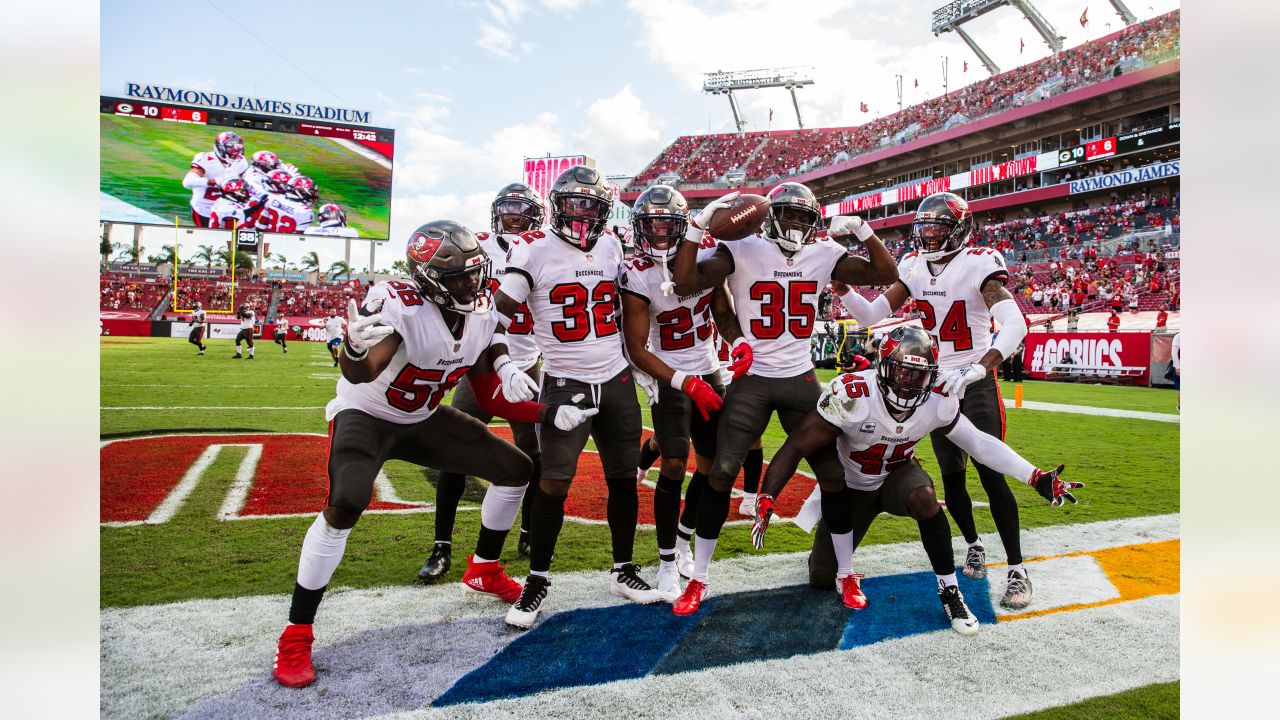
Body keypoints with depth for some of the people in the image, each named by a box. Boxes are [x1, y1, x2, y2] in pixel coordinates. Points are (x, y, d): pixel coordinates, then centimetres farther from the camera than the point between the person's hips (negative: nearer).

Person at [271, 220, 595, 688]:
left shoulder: (480, 317, -11)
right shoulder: (398, 305, -32)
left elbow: (491, 399, -2)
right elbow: (359, 374, -48)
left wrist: (552, 415, -13)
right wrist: (357, 347, -70)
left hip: (422, 419, 6)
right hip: (366, 415, -6)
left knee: (515, 470, 3)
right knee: (346, 505, -31)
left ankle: (485, 570, 27)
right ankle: (296, 635, -10)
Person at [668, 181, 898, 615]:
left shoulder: (824, 255, 3)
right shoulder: (743, 251, -7)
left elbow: (887, 275, 1)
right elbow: (685, 283, -19)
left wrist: (861, 230, -9)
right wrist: (699, 225, -22)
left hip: (801, 379, 3)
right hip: (752, 379, -3)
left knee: (834, 475, 5)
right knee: (719, 475, -6)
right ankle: (698, 579, 10)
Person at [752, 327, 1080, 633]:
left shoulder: (937, 401, -21)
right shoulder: (853, 394, -35)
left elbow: (979, 443, -9)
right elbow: (796, 447, -33)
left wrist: (1036, 477, -16)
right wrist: (766, 501, -41)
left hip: (897, 476, 2)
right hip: (851, 488, -1)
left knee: (923, 497, -34)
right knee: (820, 578, -12)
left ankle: (949, 591, -18)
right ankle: (844, 575, 23)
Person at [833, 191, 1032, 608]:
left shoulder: (979, 265, -16)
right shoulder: (914, 266, 1)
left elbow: (1015, 326, -29)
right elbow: (872, 315, -1)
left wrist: (975, 371, -43)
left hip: (976, 383, -5)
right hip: (938, 383, 5)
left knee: (991, 474, -8)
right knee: (951, 475, 11)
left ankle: (1016, 569, 4)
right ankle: (974, 546, 33)